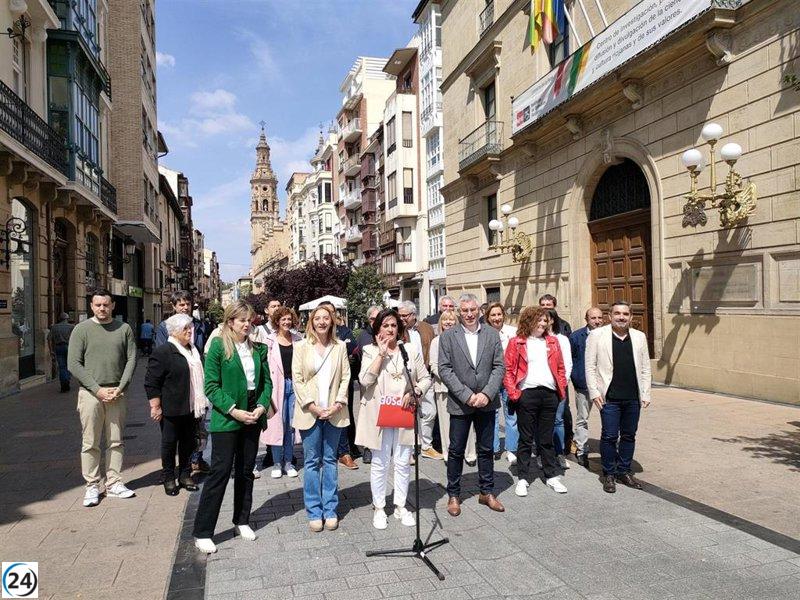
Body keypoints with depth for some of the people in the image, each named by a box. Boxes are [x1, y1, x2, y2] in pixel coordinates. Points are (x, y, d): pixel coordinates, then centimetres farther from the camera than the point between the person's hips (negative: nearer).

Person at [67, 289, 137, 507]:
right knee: (90, 443, 2)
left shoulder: (124, 329, 5)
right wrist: (97, 390, -11)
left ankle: (114, 484, 17)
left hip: (117, 393, 2)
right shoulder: (81, 330, 1)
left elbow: (131, 359, 4)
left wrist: (120, 388, -8)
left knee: (116, 442, 7)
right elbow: (73, 364, -4)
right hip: (90, 393, -2)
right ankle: (92, 486, 13)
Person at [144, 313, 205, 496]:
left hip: (190, 408, 7)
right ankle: (169, 479, 17)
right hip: (171, 410, -7)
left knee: (188, 443, 13)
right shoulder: (162, 352, -12)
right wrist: (156, 407, -15)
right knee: (169, 444, 5)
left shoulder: (193, 351, 12)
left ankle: (185, 475, 25)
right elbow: (151, 383, -14)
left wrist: (200, 403, 19)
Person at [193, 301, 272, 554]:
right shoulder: (218, 346, -8)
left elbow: (266, 381, 9)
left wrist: (261, 406, -7)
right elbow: (211, 386, -11)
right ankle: (202, 533, 7)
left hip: (253, 417, 5)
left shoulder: (258, 349, 7)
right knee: (220, 471, -3)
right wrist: (233, 410, -17)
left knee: (246, 471, 14)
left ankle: (242, 521, 29)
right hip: (226, 419, -5)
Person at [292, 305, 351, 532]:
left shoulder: (340, 346, 5)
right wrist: (312, 406, -11)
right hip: (310, 412, -1)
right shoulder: (301, 347, 0)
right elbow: (297, 380, -3)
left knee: (330, 460, 9)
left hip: (334, 412, 1)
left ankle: (330, 510, 19)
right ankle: (314, 512, 15)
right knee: (312, 462, 5)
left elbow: (345, 377, 4)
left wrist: (338, 404, -8)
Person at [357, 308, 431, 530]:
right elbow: (365, 380, -14)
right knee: (380, 463, 6)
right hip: (379, 414, -2)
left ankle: (401, 506, 24)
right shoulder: (371, 351, 0)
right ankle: (379, 508, 20)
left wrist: (415, 393, -11)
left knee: (403, 462, 9)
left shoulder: (411, 350, 5)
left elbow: (426, 379, 7)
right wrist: (381, 353, -14)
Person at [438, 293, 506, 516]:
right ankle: (453, 495, 22)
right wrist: (467, 395, -15)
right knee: (456, 451, 7)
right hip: (460, 403, -2)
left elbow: (499, 367, 0)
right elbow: (444, 369, -8)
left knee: (486, 449, 13)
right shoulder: (448, 336, -3)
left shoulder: (492, 334, 4)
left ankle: (487, 492, 29)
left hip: (486, 402, 2)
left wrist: (486, 394, -12)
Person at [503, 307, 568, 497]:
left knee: (547, 439, 12)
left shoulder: (552, 342, 13)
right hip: (527, 394, -3)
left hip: (549, 394, 3)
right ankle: (523, 478, 13)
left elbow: (560, 367, 15)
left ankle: (551, 476, 22)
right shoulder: (516, 343, 1)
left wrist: (562, 389, 5)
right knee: (526, 439, 5)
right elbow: (508, 370, -2)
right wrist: (513, 393, -10)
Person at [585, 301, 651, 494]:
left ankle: (624, 471, 27)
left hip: (633, 398, 4)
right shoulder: (597, 335, -2)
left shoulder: (639, 337, 9)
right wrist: (594, 392, -8)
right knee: (609, 436, 1)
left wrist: (645, 394, 5)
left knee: (629, 435, 12)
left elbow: (645, 368, 11)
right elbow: (590, 366, -3)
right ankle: (609, 474, 16)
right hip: (609, 397, -4)